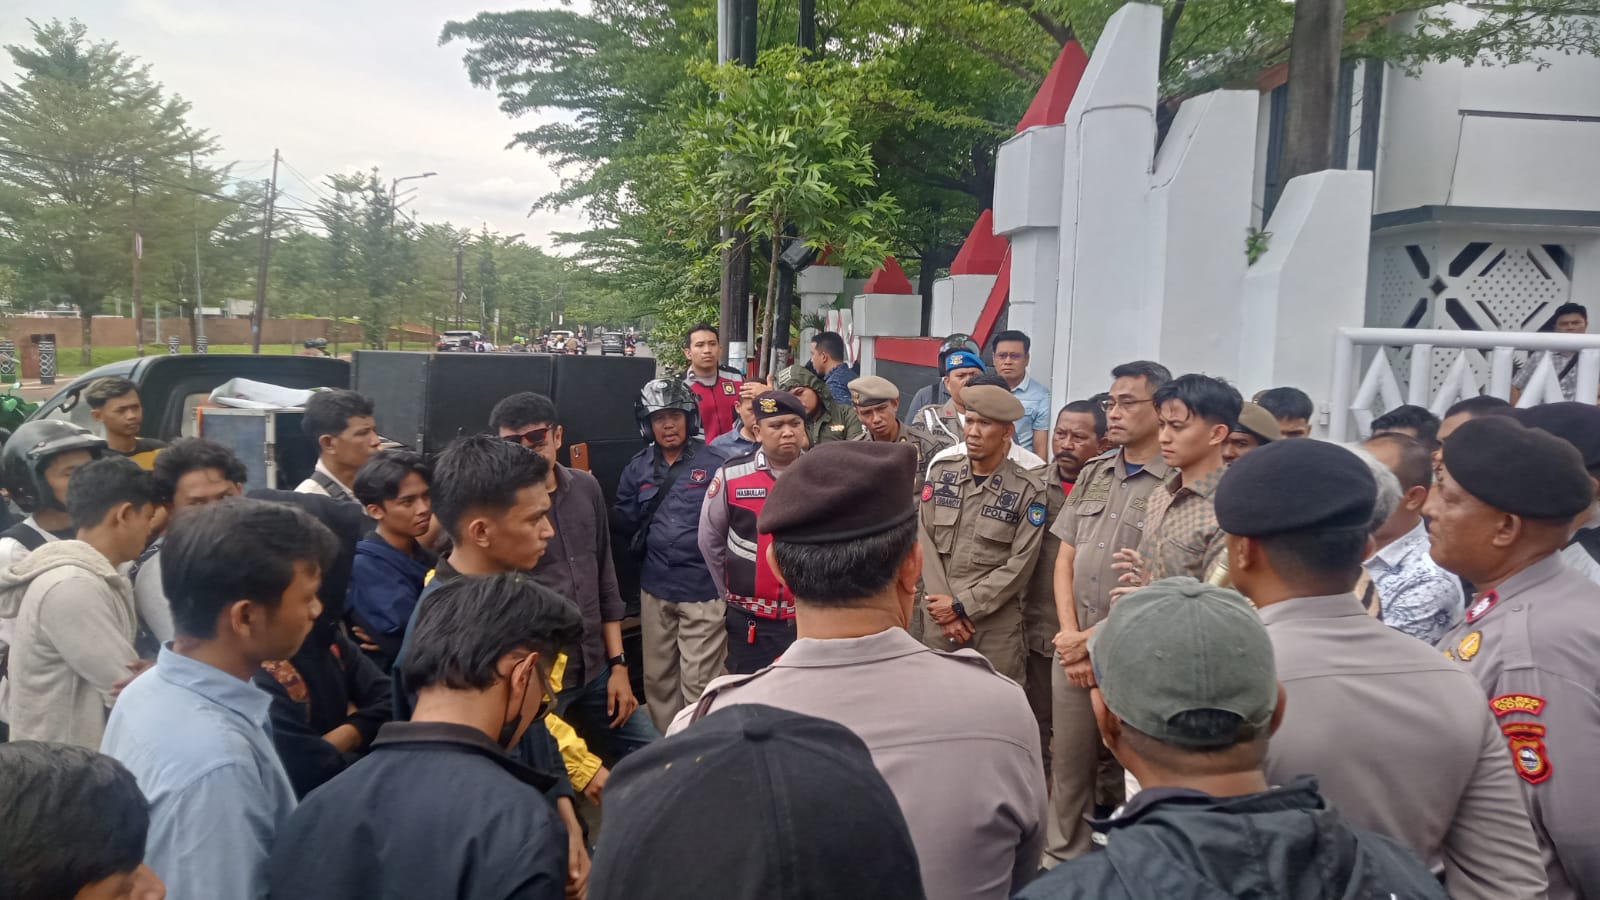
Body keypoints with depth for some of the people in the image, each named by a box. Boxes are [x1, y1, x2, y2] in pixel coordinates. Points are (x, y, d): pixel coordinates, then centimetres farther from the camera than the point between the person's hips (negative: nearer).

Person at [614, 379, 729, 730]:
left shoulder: (714, 463, -9)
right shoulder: (638, 468, 7)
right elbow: (625, 523, 12)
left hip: (703, 589, -5)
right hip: (655, 588, 5)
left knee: (699, 683, 1)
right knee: (657, 679, 17)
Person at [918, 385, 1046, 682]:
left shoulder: (1028, 490, -5)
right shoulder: (940, 474, 5)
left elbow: (1020, 565, -9)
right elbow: (925, 541, 0)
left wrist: (961, 606, -11)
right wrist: (946, 613, -8)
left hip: (996, 624, -3)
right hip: (937, 618, 3)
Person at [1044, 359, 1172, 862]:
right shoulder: (1093, 474, 10)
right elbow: (1064, 560, 10)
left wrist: (1095, 642, -8)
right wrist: (1071, 638, -1)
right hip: (1072, 651, 5)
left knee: (1130, 771, 8)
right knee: (1068, 765, 14)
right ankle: (1061, 862, 30)